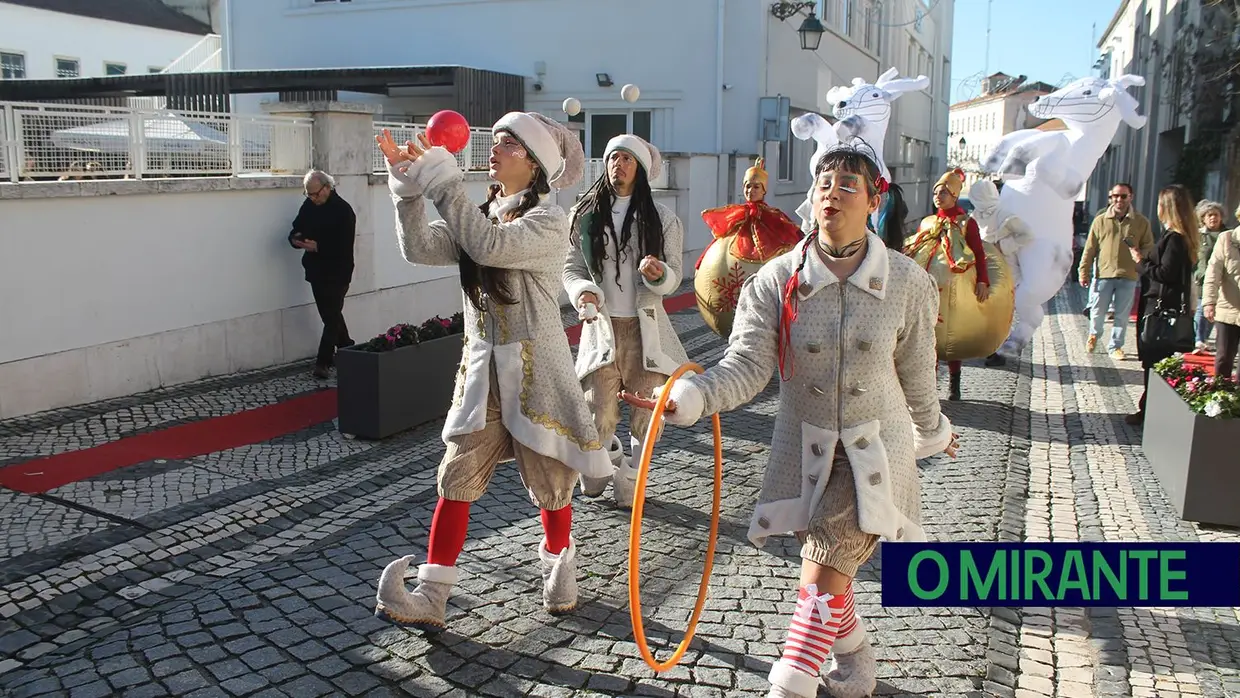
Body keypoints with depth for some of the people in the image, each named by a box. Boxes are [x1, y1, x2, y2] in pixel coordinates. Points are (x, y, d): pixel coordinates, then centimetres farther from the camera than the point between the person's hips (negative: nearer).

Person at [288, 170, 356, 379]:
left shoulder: (343, 210, -15)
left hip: (337, 273, -7)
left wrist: (318, 247, -27)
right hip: (316, 271, 8)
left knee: (331, 316, -5)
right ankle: (347, 350, 32)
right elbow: (296, 228, 12)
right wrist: (296, 239, -11)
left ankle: (323, 361, -5)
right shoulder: (309, 205, 6)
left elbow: (344, 246, -20)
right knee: (331, 314, 17)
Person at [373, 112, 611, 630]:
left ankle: (559, 569, 34)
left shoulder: (548, 220, -11)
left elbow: (490, 246, -28)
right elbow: (420, 248, -2)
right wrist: (409, 186, -12)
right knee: (457, 478, 0)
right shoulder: (480, 214, 10)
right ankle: (430, 598, 3)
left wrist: (444, 179, -24)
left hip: (534, 365, -5)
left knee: (549, 480, 8)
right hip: (482, 364, 5)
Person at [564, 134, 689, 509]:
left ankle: (632, 474, 27)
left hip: (644, 326, 0)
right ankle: (609, 455, 31)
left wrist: (659, 274, -21)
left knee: (646, 415, 1)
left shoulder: (662, 218, 2)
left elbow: (674, 276, 2)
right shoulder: (586, 214, 4)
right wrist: (583, 291, -13)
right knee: (599, 417, -4)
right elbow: (571, 267, 8)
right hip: (602, 325, 0)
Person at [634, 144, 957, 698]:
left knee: (825, 568, -12)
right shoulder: (776, 282, -8)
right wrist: (688, 397, -36)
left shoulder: (907, 283, -7)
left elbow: (917, 375, 6)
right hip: (804, 444, 2)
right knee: (828, 563, 14)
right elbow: (746, 365, -18)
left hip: (874, 446, -2)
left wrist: (932, 432, 19)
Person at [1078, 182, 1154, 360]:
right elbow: (1089, 249, 5)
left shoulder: (1141, 222, 3)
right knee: (1097, 311, 7)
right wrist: (1084, 272, 2)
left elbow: (1149, 247, 8)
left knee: (1122, 315, 5)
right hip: (1103, 274, 0)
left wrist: (1140, 256, -13)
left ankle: (1115, 346, 17)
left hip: (1128, 276, 0)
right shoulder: (1100, 220, 4)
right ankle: (1094, 334, 36)